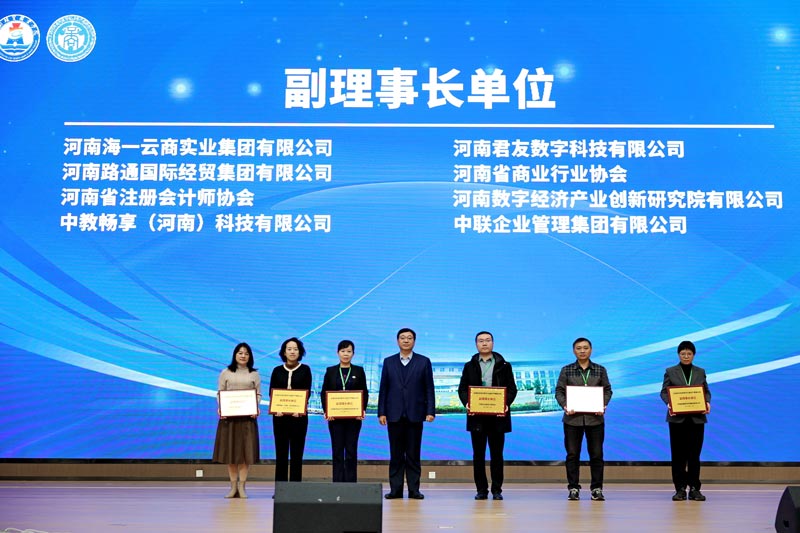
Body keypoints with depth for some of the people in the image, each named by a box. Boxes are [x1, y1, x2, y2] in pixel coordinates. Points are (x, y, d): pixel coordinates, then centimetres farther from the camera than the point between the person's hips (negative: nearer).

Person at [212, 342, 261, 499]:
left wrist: (256, 408, -11)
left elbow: (258, 394, 7)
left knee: (246, 450, -2)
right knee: (230, 449, 2)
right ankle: (233, 486, 9)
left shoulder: (254, 374, 9)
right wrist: (220, 408, -10)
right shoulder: (226, 373, 7)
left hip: (248, 416, 0)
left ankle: (242, 486, 5)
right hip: (229, 415, 0)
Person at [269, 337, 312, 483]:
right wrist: (276, 409, -14)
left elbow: (307, 392, -3)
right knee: (281, 453, 2)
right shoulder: (277, 371, 9)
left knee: (297, 454, 0)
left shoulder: (305, 370, 5)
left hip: (299, 415, -1)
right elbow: (272, 393, 4)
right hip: (280, 416, 2)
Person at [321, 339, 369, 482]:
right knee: (337, 450, 2)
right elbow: (324, 393, 5)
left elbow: (364, 392, 4)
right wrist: (326, 411, -9)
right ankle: (337, 482, 6)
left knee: (351, 451, 2)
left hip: (354, 416, 0)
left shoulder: (359, 371, 6)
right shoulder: (330, 371, 7)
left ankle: (351, 482, 6)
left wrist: (363, 410, -11)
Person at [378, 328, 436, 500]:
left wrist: (430, 411, -6)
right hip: (394, 414, 1)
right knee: (396, 455, 4)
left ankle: (414, 490, 7)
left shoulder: (424, 362, 5)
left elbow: (429, 389, 2)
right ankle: (395, 489, 9)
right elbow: (383, 389, 7)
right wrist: (381, 412, 0)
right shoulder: (388, 362, 9)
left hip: (415, 414, -1)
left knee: (413, 455, 2)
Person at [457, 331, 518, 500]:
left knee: (497, 455, 3)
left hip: (497, 416, -1)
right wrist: (466, 403, -11)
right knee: (478, 455, 4)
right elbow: (462, 388, 8)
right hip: (476, 416, 1)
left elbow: (512, 388, 5)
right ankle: (481, 490, 11)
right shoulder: (469, 366, 10)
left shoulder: (504, 365, 7)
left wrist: (506, 404, -13)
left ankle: (497, 490, 10)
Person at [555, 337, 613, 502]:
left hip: (595, 418, 0)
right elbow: (559, 391, 3)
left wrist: (603, 405, -10)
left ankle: (597, 489, 11)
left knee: (596, 454, 3)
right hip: (572, 418, 0)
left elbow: (607, 390, 8)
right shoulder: (566, 370, 5)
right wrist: (564, 406, -14)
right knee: (572, 454, 3)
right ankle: (573, 488, 11)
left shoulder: (600, 370, 7)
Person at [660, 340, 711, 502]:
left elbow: (706, 391, 10)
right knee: (678, 454, 0)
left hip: (697, 418, 1)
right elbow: (664, 391, 2)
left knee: (694, 453, 2)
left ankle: (694, 488, 8)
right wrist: (668, 403, -18)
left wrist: (707, 402, -11)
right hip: (677, 418, -1)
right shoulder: (670, 372, 5)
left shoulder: (700, 372, 12)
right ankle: (680, 489, 6)